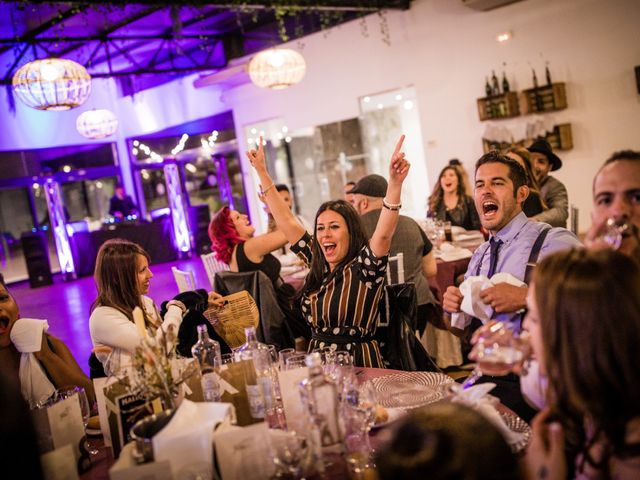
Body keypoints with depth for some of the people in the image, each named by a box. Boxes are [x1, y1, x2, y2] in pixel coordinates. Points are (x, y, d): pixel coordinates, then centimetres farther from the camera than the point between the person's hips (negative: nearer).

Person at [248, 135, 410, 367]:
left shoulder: (364, 266, -5)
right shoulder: (318, 265, 10)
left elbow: (383, 233, -23)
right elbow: (286, 221, 13)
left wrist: (395, 183, -36)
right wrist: (261, 171, 15)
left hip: (359, 367, -5)